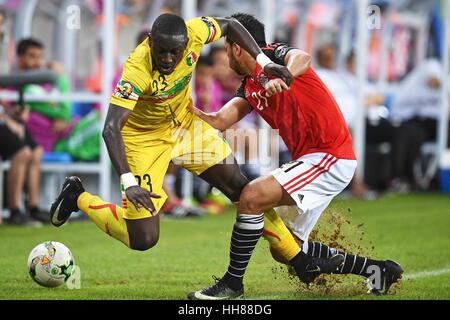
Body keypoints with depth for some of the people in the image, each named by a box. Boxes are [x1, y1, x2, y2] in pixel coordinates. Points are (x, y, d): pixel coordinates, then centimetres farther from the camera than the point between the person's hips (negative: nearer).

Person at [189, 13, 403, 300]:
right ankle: (375, 269, 20)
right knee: (284, 248, 11)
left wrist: (283, 77, -52)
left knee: (251, 196, -22)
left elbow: (301, 58, -32)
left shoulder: (272, 54, -8)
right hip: (310, 158, 10)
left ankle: (232, 282, -11)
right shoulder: (250, 87, 17)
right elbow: (219, 121, 8)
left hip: (330, 156, -10)